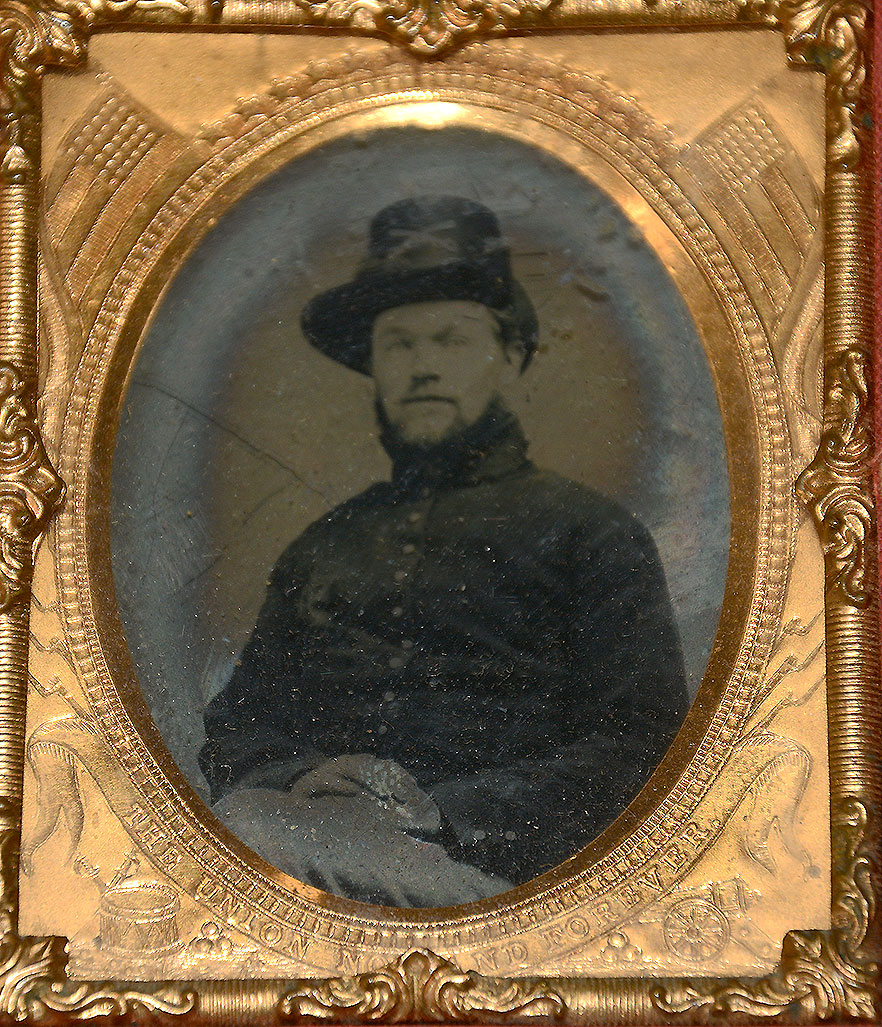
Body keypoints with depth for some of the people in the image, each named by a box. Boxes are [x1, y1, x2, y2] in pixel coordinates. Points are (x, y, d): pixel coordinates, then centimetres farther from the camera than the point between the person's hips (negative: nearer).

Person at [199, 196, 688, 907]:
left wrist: (448, 814, -13)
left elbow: (642, 747, 2)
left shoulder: (592, 532, 15)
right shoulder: (324, 545, 30)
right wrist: (294, 777, -3)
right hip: (303, 824, 5)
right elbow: (235, 721, 24)